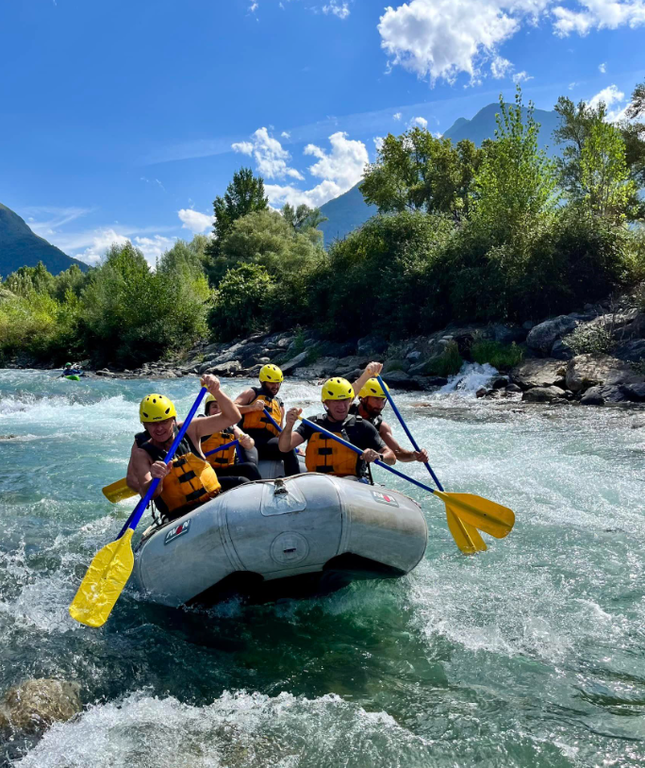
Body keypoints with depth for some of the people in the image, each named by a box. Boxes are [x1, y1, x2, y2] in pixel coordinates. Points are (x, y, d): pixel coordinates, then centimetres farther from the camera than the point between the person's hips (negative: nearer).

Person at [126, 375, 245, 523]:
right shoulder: (142, 453, -3)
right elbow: (148, 495, -16)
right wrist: (155, 479, -39)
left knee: (241, 483, -23)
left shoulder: (189, 430, 2)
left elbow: (232, 417, -5)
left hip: (215, 495, 3)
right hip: (181, 513, -3)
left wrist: (216, 391, -22)